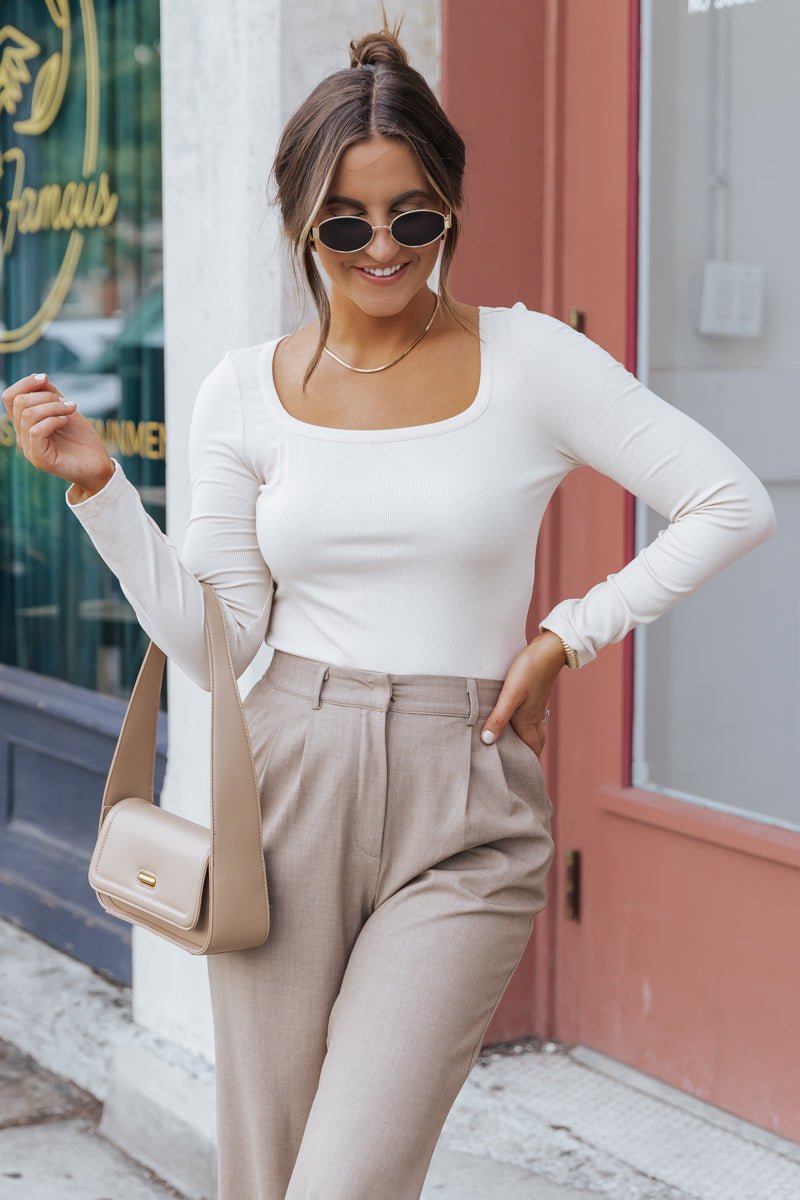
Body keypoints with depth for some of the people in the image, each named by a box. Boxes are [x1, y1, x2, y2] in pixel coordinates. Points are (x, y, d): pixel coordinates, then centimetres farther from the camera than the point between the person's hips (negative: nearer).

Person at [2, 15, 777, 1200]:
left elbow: (732, 503, -1)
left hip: (464, 813, -2)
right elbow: (217, 642, 3)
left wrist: (566, 636, -5)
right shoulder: (244, 393, 5)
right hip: (288, 792, 3)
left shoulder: (528, 360, -2)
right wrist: (100, 486, -5)